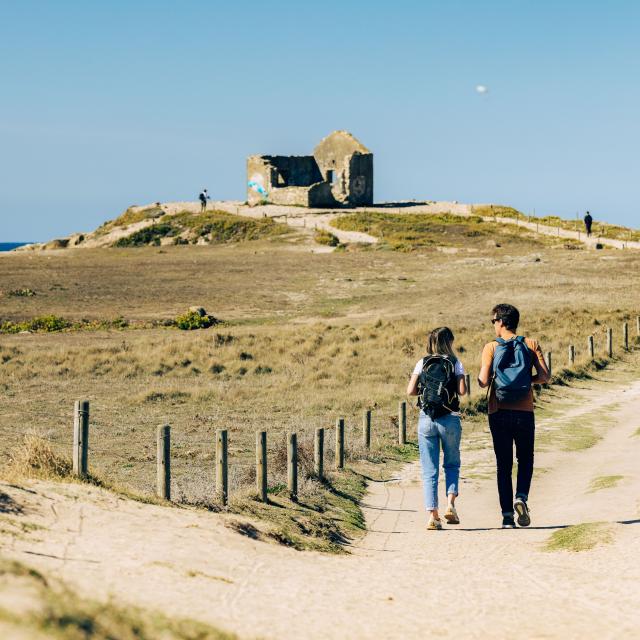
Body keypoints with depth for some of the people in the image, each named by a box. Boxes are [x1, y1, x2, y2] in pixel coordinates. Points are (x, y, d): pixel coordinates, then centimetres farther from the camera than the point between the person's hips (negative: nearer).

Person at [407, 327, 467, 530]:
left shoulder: (422, 363, 4)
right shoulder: (455, 363, -1)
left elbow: (410, 391, -3)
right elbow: (462, 390, -10)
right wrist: (452, 388, 11)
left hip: (426, 419, 1)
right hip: (450, 419, -1)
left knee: (429, 470, 4)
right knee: (452, 464, 18)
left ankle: (433, 515, -3)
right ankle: (450, 503, -1)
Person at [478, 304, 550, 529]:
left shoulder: (491, 347, -2)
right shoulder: (531, 345, 2)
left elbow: (483, 381, -9)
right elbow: (544, 376, -6)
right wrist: (527, 381, 13)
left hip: (499, 412, 0)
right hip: (524, 412, 1)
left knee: (503, 464, 7)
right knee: (525, 460, 16)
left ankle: (507, 514, 1)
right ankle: (521, 497, -9)